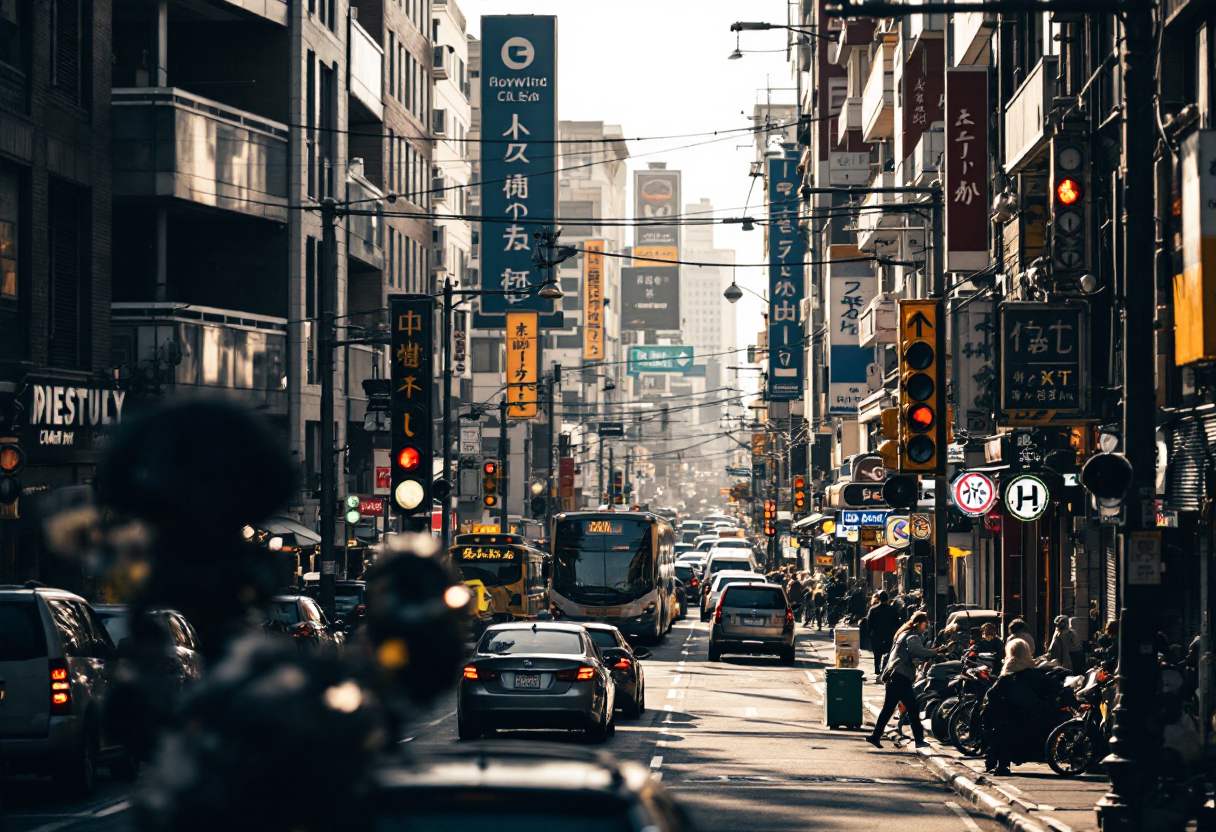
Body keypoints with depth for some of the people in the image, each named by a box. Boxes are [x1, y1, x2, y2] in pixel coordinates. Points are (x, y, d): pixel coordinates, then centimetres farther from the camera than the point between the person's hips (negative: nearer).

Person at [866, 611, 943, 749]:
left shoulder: (904, 634, 21)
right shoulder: (912, 637, -10)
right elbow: (916, 650, -30)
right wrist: (933, 653, -20)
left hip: (893, 675, 10)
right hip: (901, 676, -10)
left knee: (888, 707, 11)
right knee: (913, 708, -3)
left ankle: (875, 736, 8)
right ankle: (919, 739, -1)